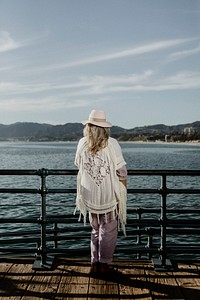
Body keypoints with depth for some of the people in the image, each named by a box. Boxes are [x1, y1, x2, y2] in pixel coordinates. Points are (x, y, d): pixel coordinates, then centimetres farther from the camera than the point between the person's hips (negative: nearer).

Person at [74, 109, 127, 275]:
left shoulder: (82, 143, -1)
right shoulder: (112, 143, -11)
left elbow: (78, 164, 15)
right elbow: (121, 170, -9)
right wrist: (123, 191, 2)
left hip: (90, 196, 4)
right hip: (110, 196, -3)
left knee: (95, 230, 19)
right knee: (108, 231, 10)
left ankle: (95, 263, 22)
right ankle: (104, 264, 15)